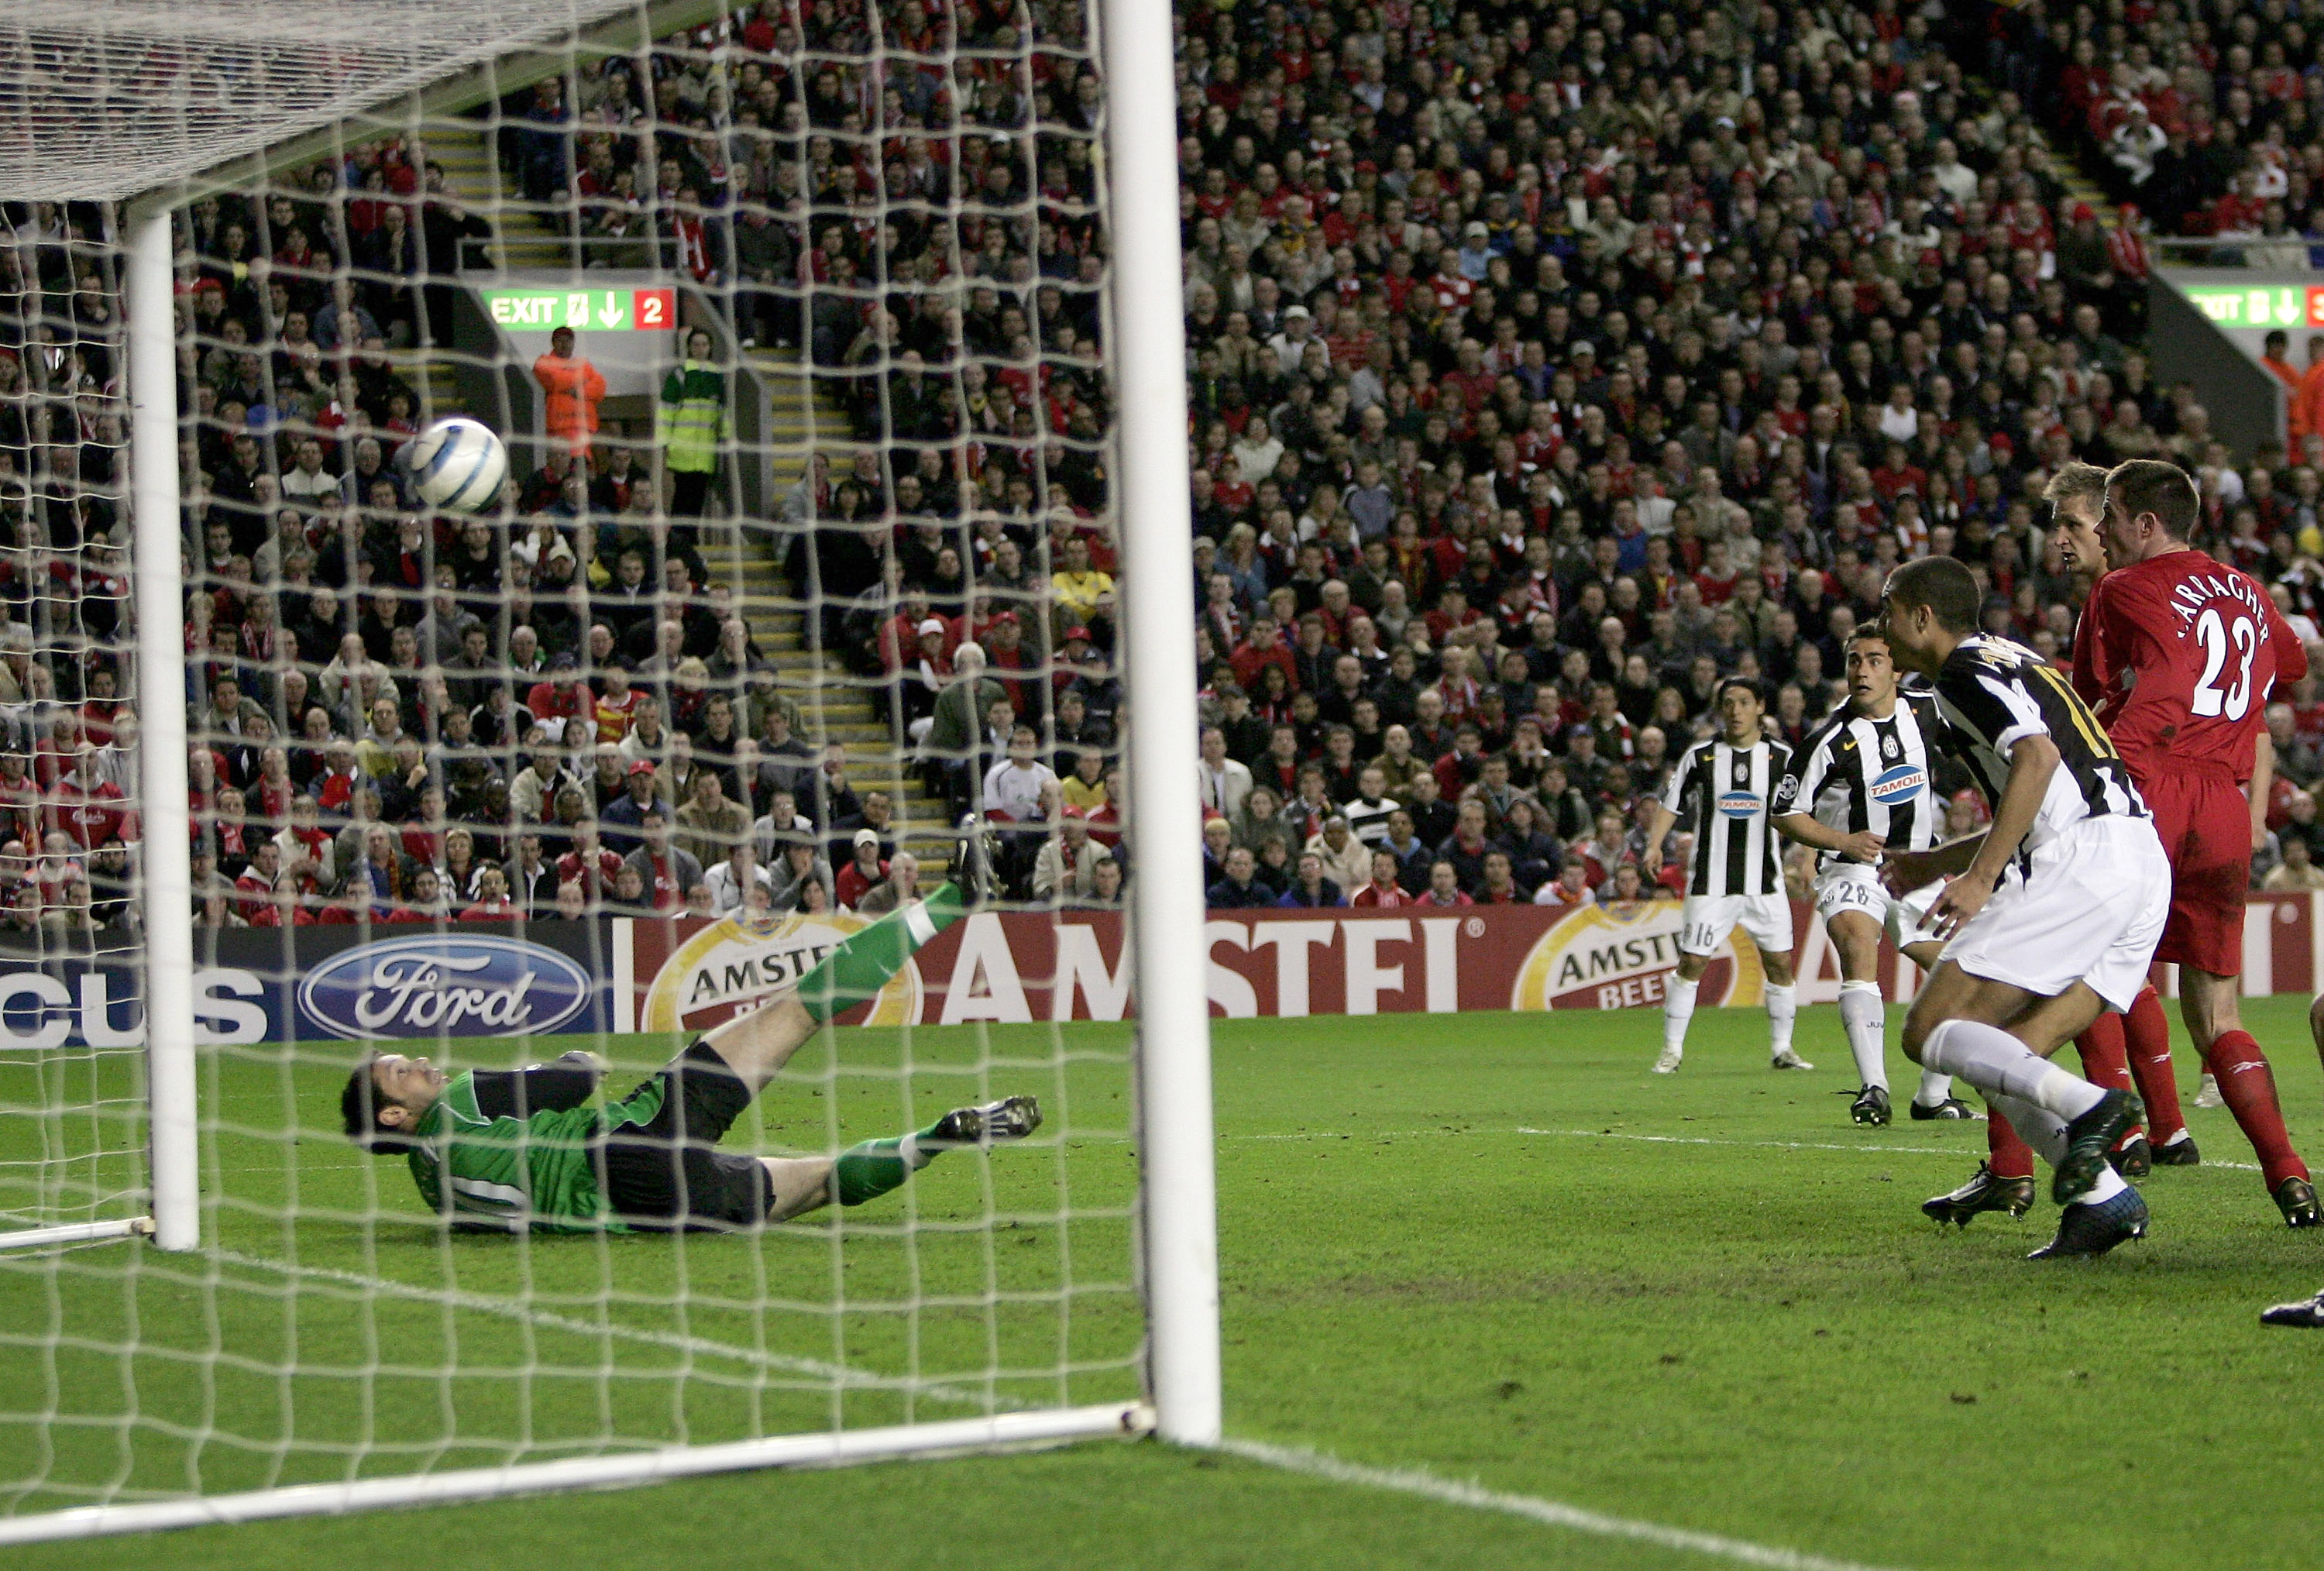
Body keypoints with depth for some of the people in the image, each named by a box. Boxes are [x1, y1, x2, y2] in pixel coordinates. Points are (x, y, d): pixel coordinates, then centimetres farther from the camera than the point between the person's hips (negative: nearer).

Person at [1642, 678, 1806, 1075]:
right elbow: (1669, 804, 9)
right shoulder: (1700, 757, 2)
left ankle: (1781, 1049, 13)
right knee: (1691, 963, -6)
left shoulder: (1781, 758, 4)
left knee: (1780, 963, 0)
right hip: (1711, 882, -1)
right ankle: (1672, 1049, 4)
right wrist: (1655, 845, -5)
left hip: (1765, 883, 1)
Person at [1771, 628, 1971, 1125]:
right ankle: (1873, 1088, -38)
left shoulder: (1928, 711, -2)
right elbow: (1786, 816, -9)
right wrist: (1845, 841, -20)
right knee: (1858, 946, -32)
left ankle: (1933, 1095, 21)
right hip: (1852, 869, -5)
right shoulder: (1828, 741, -15)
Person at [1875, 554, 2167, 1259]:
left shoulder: (1965, 672, 0)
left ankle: (2085, 1108, -25)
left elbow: (2037, 756, -18)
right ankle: (2100, 1196, -5)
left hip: (2079, 861, -9)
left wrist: (1979, 878, -19)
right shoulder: (2013, 661, 30)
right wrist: (1937, 862, 40)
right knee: (2007, 1060, 10)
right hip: (2146, 864, 9)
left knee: (1931, 1033, -7)